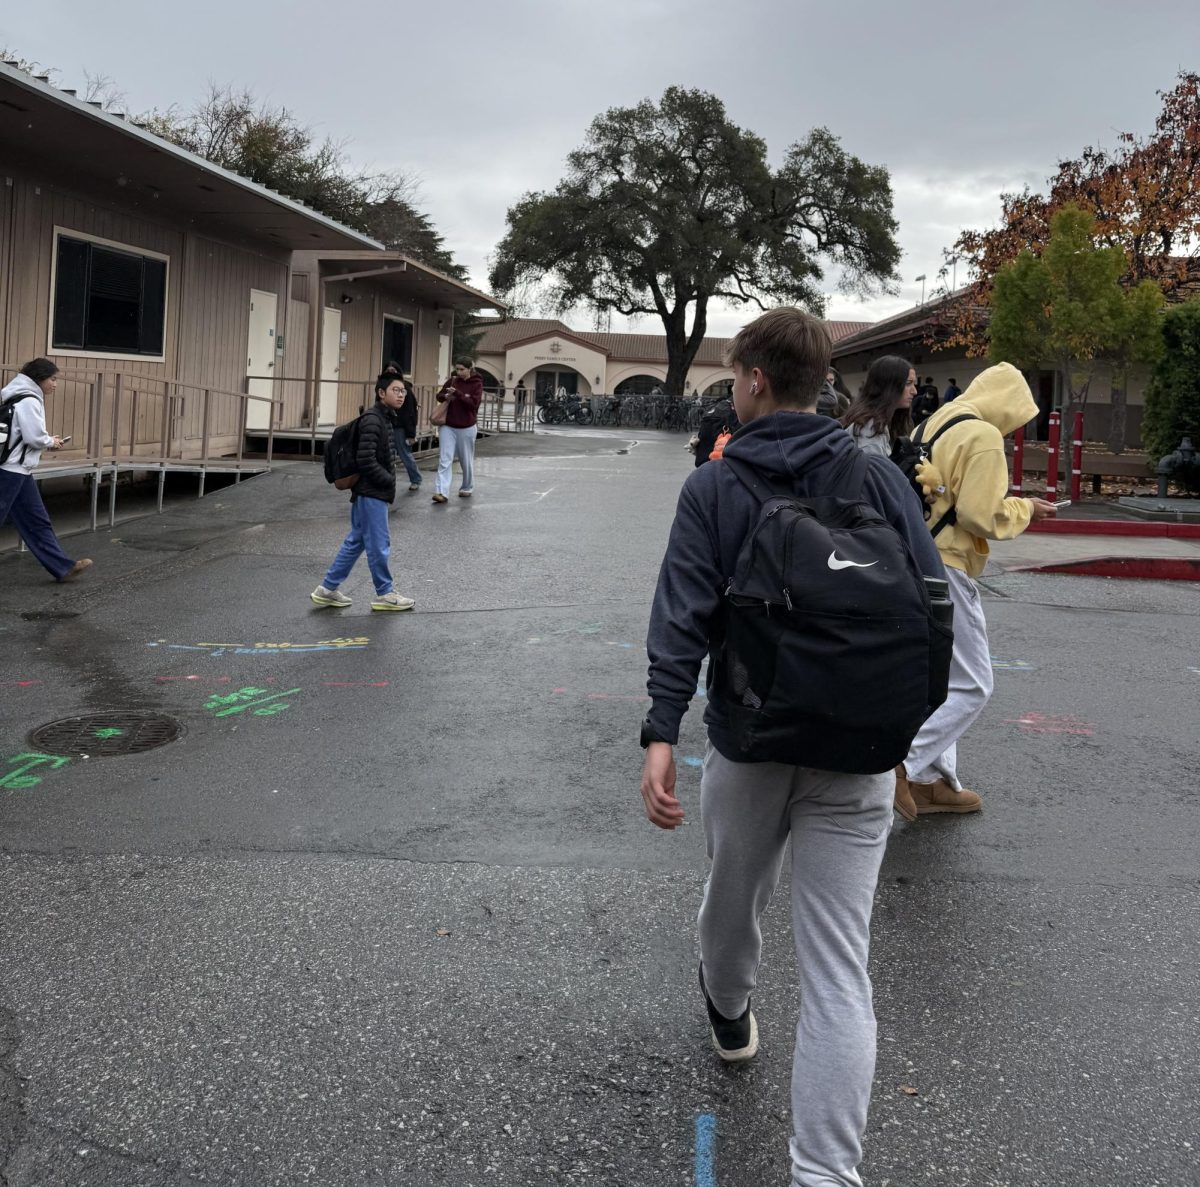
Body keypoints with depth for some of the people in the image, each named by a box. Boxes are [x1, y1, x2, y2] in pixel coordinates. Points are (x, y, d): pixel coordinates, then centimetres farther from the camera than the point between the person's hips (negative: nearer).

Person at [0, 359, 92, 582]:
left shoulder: (21, 397, 14)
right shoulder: (29, 401, -14)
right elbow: (34, 437, -17)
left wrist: (47, 441, 7)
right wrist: (52, 442, 0)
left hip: (19, 471, 10)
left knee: (37, 521, 10)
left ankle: (63, 567, 12)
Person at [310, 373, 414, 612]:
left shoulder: (383, 418, 14)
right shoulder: (372, 420, -17)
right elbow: (366, 460, -23)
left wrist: (388, 480, 10)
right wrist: (389, 481, -14)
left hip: (368, 493, 10)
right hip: (372, 493, -10)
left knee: (355, 542, 14)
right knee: (379, 545, 1)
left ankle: (328, 588, 19)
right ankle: (384, 594, 12)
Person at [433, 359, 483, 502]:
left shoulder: (476, 384, -5)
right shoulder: (452, 380, 4)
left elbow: (473, 403, -17)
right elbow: (439, 396, 10)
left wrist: (457, 393, -26)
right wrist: (446, 397, -13)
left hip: (466, 428, -2)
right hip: (447, 426, 2)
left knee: (467, 461, 12)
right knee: (445, 460, -8)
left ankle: (467, 488, 31)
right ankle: (441, 492, -13)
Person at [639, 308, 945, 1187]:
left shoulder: (714, 487, -5)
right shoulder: (880, 478, -1)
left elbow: (683, 616, -14)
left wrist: (662, 733, -17)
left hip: (748, 743, 0)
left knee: (735, 897, 27)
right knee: (838, 970, 1)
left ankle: (729, 1009, 56)